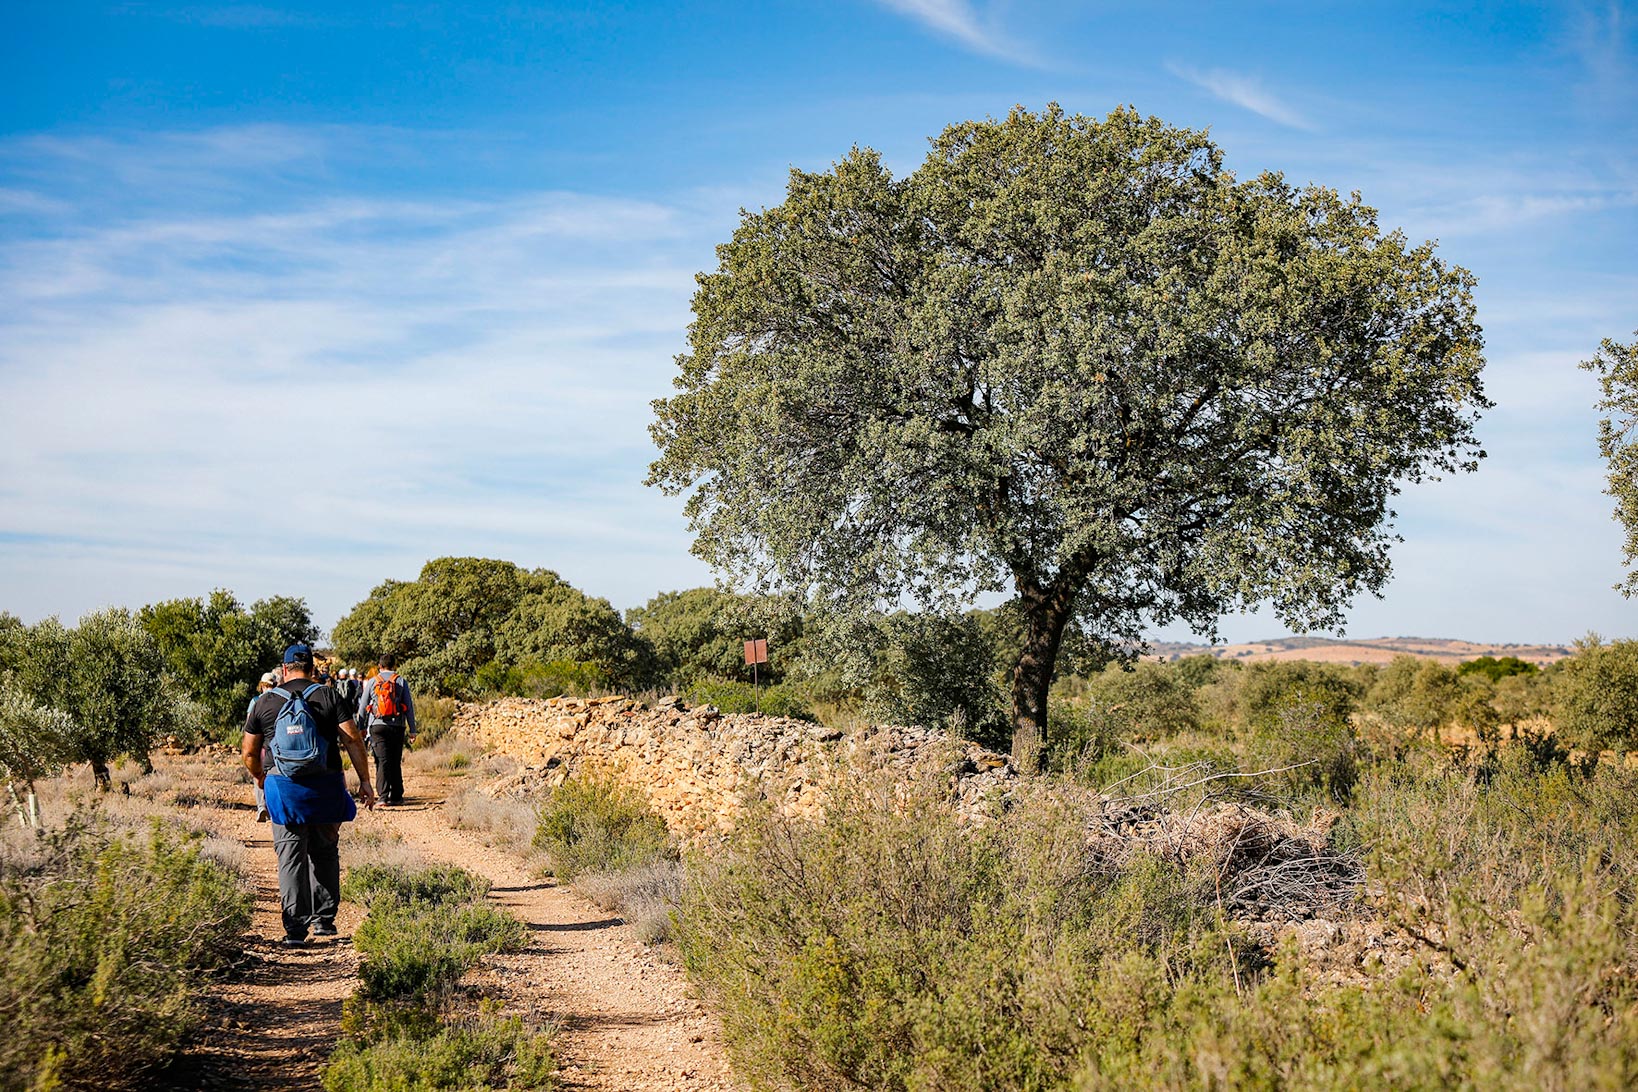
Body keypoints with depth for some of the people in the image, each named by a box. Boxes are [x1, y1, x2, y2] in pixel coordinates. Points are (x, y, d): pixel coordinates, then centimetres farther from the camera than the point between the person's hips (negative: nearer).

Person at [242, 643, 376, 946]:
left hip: (282, 786, 0)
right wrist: (365, 781, 1)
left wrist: (261, 779, 29)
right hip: (325, 785, 0)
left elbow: (249, 753, 11)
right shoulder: (329, 696, 3)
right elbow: (353, 741, -4)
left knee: (291, 857, 3)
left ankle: (295, 929, -2)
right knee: (325, 852, 15)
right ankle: (324, 919, 18)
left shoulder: (265, 702, 7)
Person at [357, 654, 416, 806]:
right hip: (397, 727, 0)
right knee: (395, 762, 7)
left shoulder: (372, 682, 6)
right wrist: (412, 729, 5)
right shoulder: (401, 682, 4)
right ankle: (396, 796, 8)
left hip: (377, 726, 0)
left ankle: (383, 795, -12)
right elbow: (409, 707, 2)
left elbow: (362, 707, 9)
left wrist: (362, 727, 18)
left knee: (382, 761, -2)